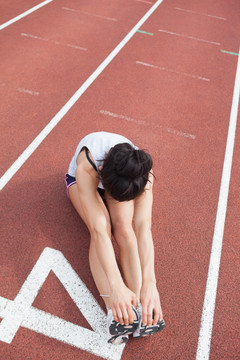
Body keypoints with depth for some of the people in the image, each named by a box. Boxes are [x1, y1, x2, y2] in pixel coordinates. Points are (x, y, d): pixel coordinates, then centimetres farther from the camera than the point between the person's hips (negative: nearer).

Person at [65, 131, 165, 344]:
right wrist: (116, 286, -54)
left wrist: (149, 283, -50)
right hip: (80, 179, -1)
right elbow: (98, 229, -50)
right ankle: (114, 312, -34)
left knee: (124, 227, -30)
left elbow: (143, 227, -42)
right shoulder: (86, 166, -44)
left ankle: (141, 308, -32)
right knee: (103, 229, -31)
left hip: (122, 180, 1)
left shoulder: (142, 171, -37)